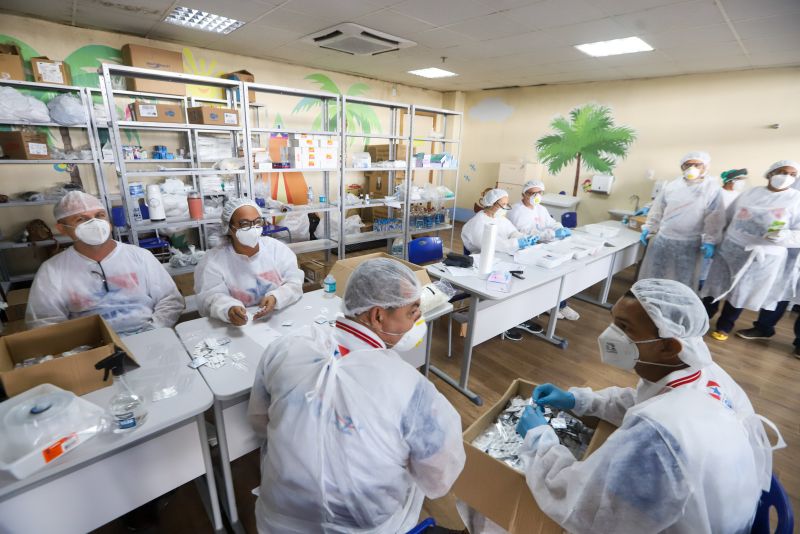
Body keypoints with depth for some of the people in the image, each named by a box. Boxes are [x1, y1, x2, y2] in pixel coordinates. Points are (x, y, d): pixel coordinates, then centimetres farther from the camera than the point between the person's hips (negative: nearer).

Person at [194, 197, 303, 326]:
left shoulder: (277, 248, 2)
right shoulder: (213, 260, -4)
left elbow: (295, 282, -3)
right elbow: (210, 298, -12)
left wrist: (275, 298, -23)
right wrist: (229, 310, -34)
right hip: (238, 328, 0)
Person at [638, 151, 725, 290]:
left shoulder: (712, 188, -3)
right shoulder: (672, 185, 3)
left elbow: (715, 218, -6)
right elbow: (658, 209, 10)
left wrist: (710, 241, -12)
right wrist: (648, 228, 6)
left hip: (689, 244, -2)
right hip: (663, 239, 2)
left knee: (683, 280, 6)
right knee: (654, 273, 11)